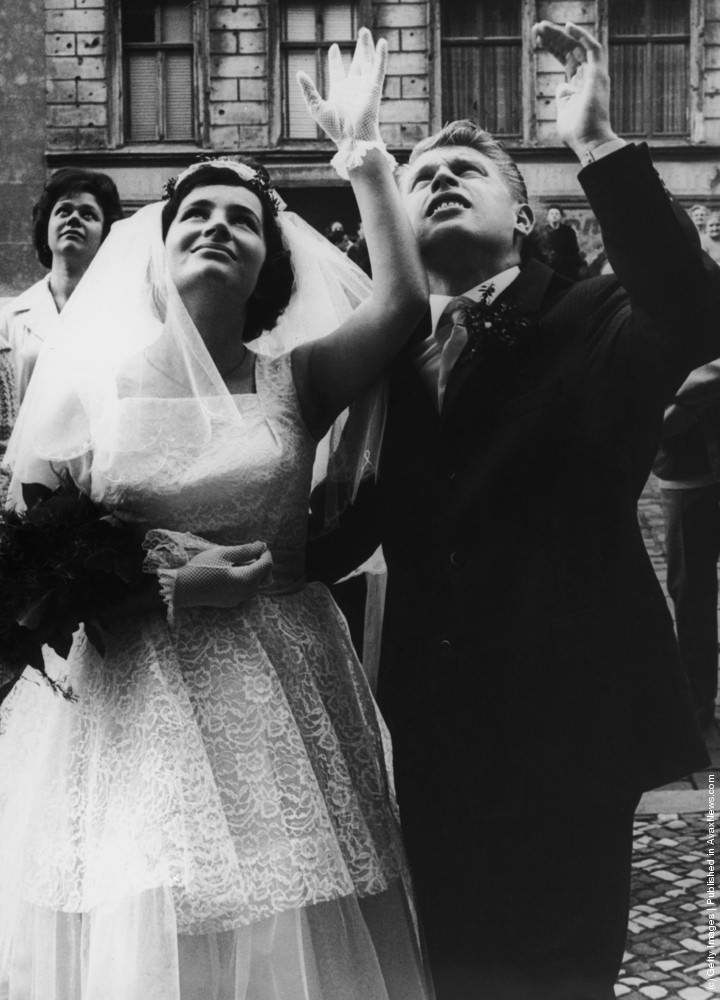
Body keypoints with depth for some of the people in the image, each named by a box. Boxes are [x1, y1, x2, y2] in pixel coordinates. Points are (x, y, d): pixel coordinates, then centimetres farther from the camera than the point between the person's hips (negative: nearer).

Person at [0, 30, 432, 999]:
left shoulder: (292, 380, 4)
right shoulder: (87, 379, 1)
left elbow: (403, 301, -12)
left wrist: (363, 149, -11)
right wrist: (153, 569, -13)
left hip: (282, 709, 1)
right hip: (130, 710, -1)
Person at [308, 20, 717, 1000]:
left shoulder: (595, 321, -3)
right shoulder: (388, 358, 7)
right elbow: (347, 524, 0)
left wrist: (600, 145, -28)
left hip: (566, 711, -3)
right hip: (436, 727, 4)